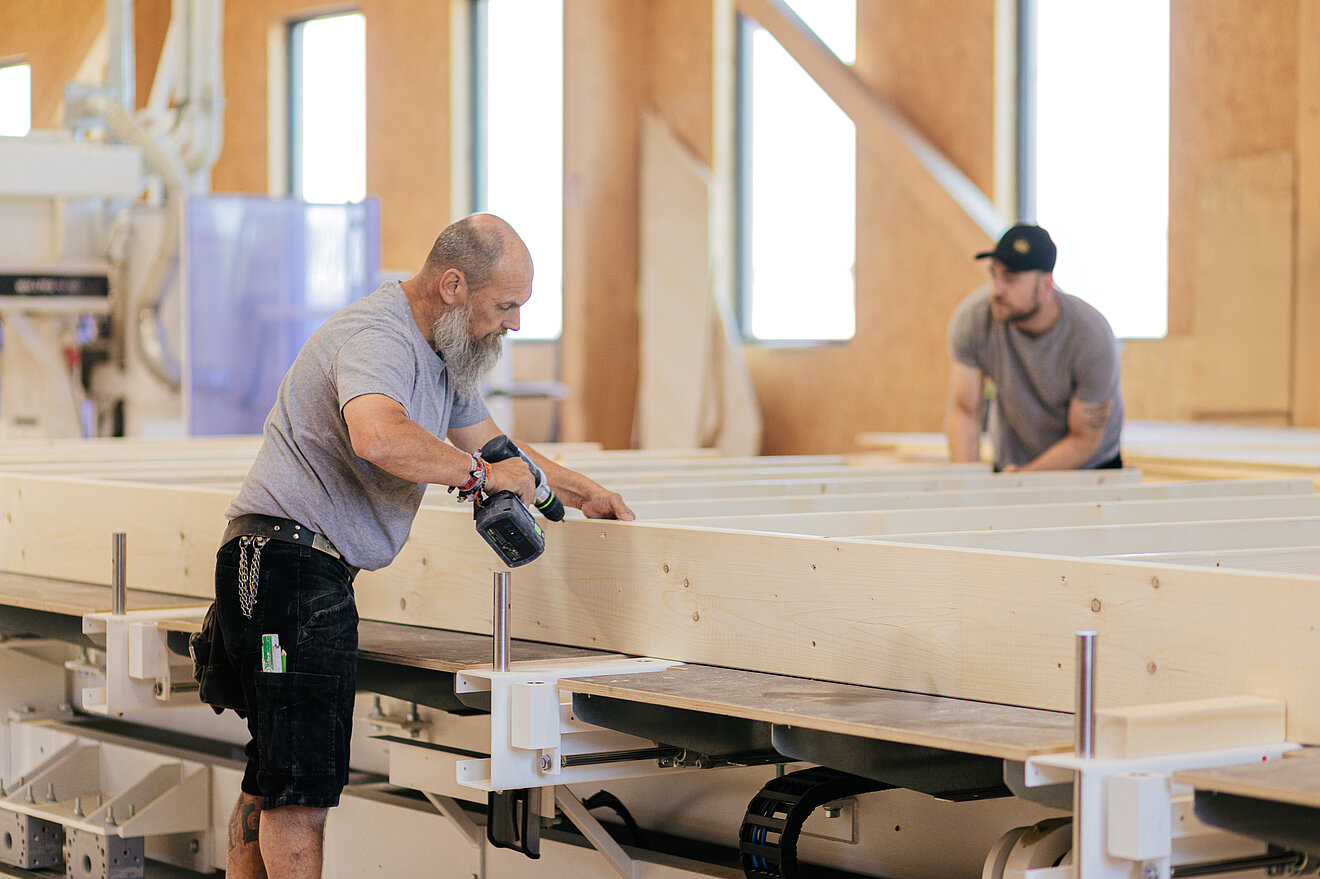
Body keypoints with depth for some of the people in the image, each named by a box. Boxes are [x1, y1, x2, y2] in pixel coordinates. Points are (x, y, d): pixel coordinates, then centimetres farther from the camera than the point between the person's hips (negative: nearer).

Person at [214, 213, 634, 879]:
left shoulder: (439, 351, 16)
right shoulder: (376, 336, -18)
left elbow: (487, 438, 31)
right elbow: (378, 436, -39)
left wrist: (582, 493, 30)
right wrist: (479, 473, -27)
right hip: (290, 558, -11)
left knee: (272, 780, 15)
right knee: (304, 783, -11)